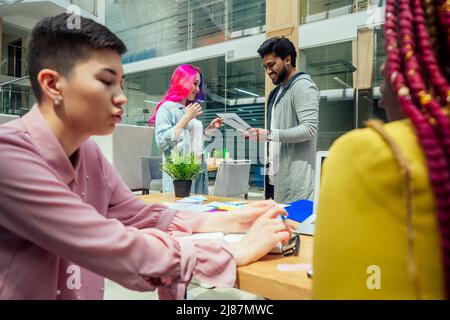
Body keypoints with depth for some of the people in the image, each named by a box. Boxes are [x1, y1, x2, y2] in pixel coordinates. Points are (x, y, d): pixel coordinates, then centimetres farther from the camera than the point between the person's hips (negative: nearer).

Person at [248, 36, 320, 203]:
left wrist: (269, 134, -23)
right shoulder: (277, 91, 20)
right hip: (275, 177, 8)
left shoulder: (303, 86, -6)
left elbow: (310, 129, -18)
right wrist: (268, 166, 12)